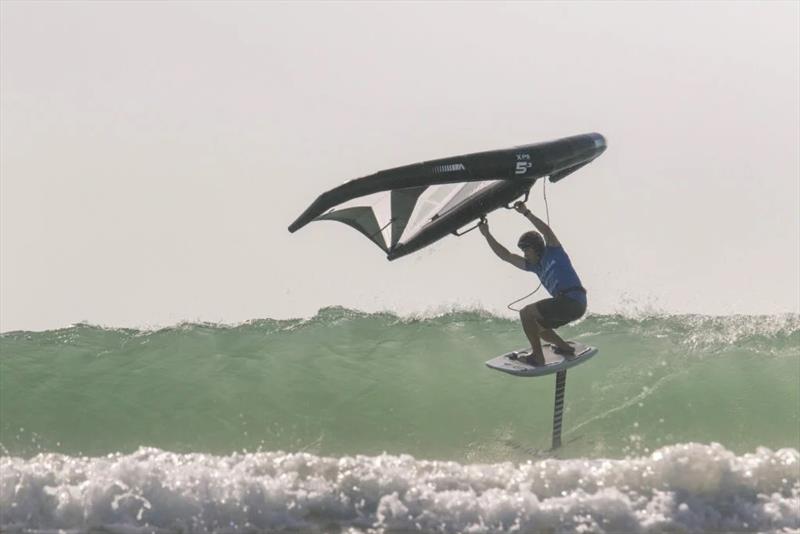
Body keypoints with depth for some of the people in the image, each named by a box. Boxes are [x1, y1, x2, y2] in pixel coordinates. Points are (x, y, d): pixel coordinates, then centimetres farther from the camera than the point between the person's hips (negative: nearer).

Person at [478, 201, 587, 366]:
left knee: (526, 313, -10)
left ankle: (537, 356, -10)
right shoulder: (534, 265, 22)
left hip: (572, 300, -9)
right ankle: (566, 348, 24)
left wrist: (526, 213, -17)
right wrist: (487, 235, 18)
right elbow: (505, 255, 22)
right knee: (535, 326, 22)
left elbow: (546, 230, -17)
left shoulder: (553, 252, 3)